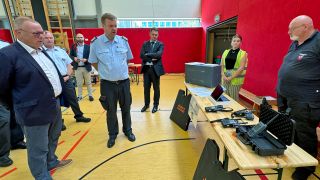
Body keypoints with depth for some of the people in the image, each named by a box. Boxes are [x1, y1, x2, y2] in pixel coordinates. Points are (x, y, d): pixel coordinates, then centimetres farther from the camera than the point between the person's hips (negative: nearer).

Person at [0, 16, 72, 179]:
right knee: (38, 150, 10)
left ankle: (51, 161, 49)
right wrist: (23, 103, -1)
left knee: (53, 138, 26)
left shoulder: (41, 51, 9)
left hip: (54, 105, 8)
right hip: (35, 111, -8)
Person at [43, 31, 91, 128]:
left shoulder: (61, 51, 14)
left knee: (73, 99, 12)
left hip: (66, 80, 4)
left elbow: (69, 64, 12)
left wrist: (68, 76, -2)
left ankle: (79, 116, 27)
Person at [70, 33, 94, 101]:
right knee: (79, 83, 11)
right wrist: (74, 58, -14)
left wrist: (86, 60, -22)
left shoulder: (88, 46, -1)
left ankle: (90, 95, 20)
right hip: (77, 68, 2)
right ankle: (79, 96, 23)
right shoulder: (73, 47, 6)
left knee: (88, 82, 10)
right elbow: (70, 55, 7)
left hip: (86, 67, -2)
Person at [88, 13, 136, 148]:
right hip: (107, 84, -1)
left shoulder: (123, 41, -1)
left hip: (124, 82, 2)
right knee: (111, 111, 12)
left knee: (126, 108, 14)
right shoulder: (95, 43, -7)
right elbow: (94, 63, 5)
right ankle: (112, 134, 33)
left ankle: (128, 131, 36)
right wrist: (105, 73, 8)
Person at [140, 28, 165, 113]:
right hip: (146, 68, 2)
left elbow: (158, 54, -17)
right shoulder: (145, 44, 9)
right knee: (146, 88, 11)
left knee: (156, 88, 8)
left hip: (155, 69, -2)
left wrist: (148, 54, -12)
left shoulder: (160, 44, 2)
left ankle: (155, 105, 24)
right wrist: (151, 58, -15)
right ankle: (146, 104, 28)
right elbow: (141, 55, -5)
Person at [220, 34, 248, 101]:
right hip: (225, 78, 3)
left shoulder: (243, 53, -1)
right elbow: (222, 65, 8)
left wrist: (231, 77, -15)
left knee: (234, 98, 3)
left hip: (236, 79, -3)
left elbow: (241, 68, -9)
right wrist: (223, 75, -6)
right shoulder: (226, 52, 10)